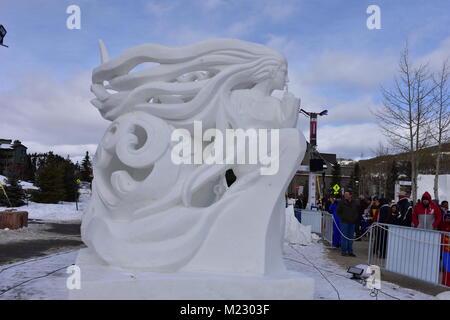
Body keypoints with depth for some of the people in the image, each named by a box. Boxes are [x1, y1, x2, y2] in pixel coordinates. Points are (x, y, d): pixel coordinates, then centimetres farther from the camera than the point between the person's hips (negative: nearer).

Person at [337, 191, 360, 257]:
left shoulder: (355, 203, 7)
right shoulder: (342, 203, -4)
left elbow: (357, 212, 19)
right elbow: (338, 211, 1)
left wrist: (355, 218, 4)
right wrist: (342, 218, -7)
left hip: (352, 222, 4)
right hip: (344, 222, -4)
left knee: (351, 237, 9)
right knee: (344, 237, -3)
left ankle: (350, 251, 17)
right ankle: (343, 251, 5)